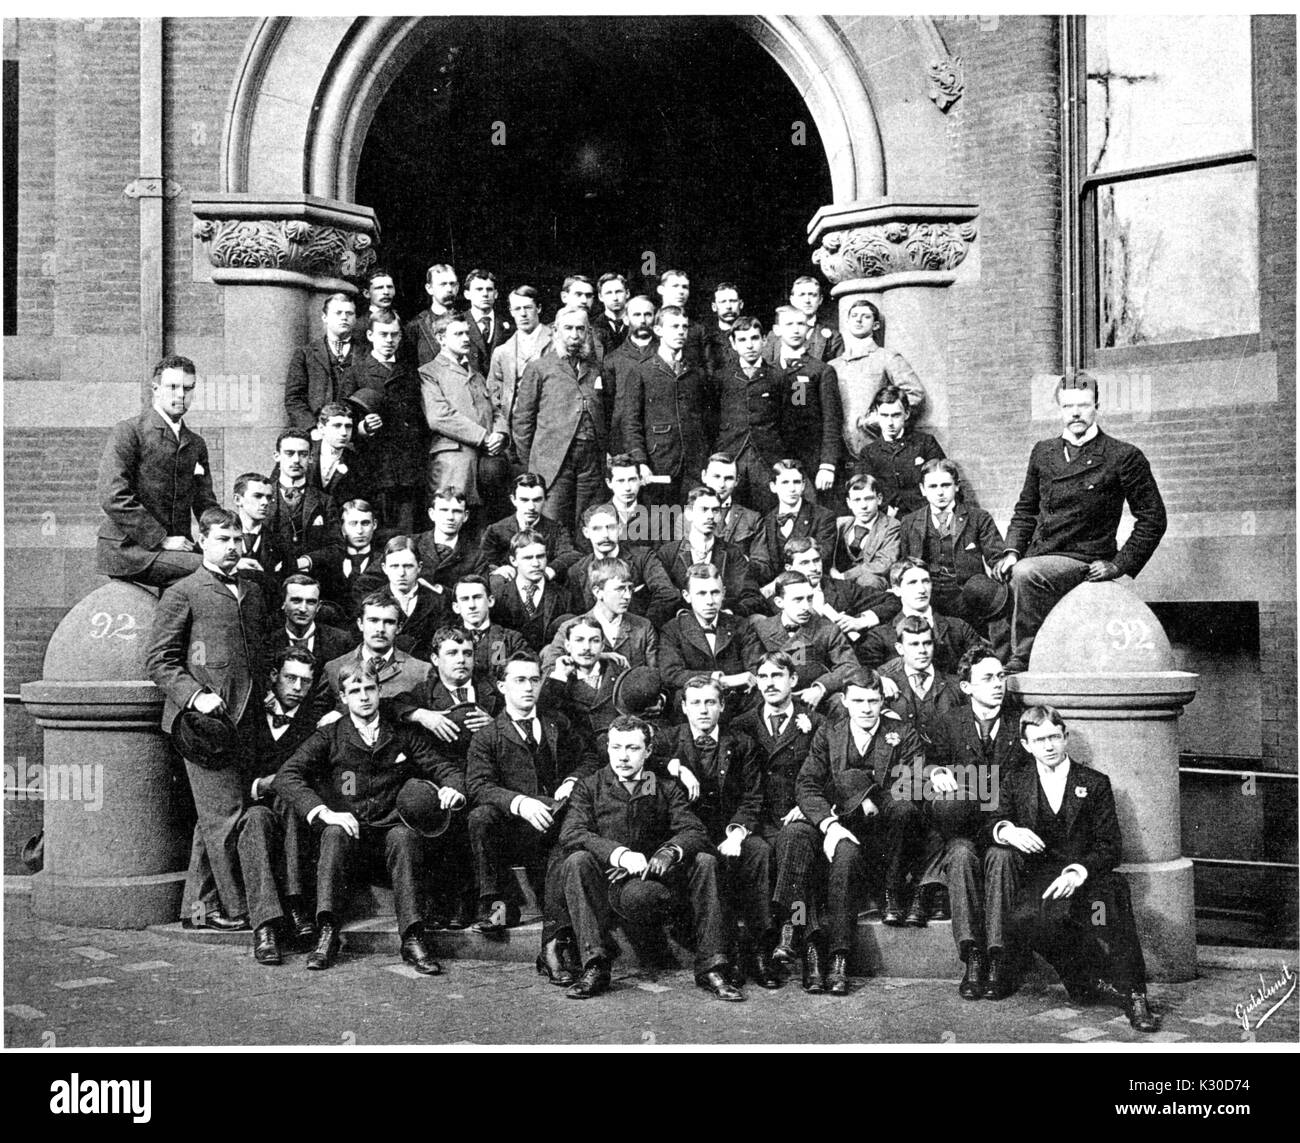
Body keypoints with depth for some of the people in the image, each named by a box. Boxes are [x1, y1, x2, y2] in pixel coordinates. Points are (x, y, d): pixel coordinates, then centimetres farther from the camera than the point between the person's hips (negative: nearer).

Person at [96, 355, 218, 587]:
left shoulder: (196, 444, 19)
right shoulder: (128, 432, -2)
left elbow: (206, 504, 20)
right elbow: (113, 498, -12)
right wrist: (161, 540, -15)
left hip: (176, 549, 7)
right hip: (127, 550, -6)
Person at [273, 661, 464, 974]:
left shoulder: (404, 736, 16)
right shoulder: (329, 738, 9)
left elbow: (444, 769, 14)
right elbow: (285, 777, -3)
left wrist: (453, 789, -12)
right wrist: (323, 812, -20)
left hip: (392, 828, 1)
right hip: (348, 829, 0)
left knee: (406, 836, -33)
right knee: (335, 834, -34)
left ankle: (412, 939, -38)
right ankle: (326, 936, -39)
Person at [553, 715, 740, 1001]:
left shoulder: (667, 788, 12)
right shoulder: (589, 787, 7)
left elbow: (694, 832, -1)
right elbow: (570, 834, -9)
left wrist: (670, 852, -25)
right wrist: (620, 854, -25)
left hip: (657, 878, 1)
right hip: (611, 882, -1)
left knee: (705, 861, -21)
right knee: (577, 861, -29)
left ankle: (710, 969, -19)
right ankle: (594, 969, -31)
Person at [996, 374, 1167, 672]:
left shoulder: (1123, 457, -1)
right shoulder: (1043, 452, 14)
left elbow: (1153, 518, 1)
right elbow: (1025, 509, 24)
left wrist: (1121, 564, -7)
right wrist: (1012, 551, 7)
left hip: (1084, 562, -6)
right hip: (1039, 559, 7)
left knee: (1025, 573, -33)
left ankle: (1022, 661, -27)